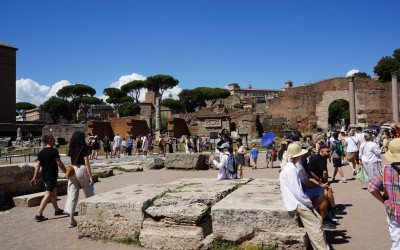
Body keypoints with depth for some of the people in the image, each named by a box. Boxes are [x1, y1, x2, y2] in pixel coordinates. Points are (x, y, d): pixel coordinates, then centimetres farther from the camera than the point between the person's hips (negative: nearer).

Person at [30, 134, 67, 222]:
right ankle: (39, 215, -8)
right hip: (52, 176, -8)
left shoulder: (41, 152, 8)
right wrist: (66, 172, -6)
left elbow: (37, 166, 8)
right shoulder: (54, 151, -14)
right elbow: (59, 163, -15)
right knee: (48, 195, -6)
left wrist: (35, 177, 12)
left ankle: (57, 210, 33)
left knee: (54, 192, 21)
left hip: (44, 176, 9)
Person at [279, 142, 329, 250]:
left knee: (319, 219, 10)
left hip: (299, 201, 10)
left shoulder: (289, 167, 11)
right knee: (316, 225, -10)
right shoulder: (291, 169, -21)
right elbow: (297, 192, -23)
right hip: (297, 204, -10)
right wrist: (308, 202, -10)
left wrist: (308, 201, 12)